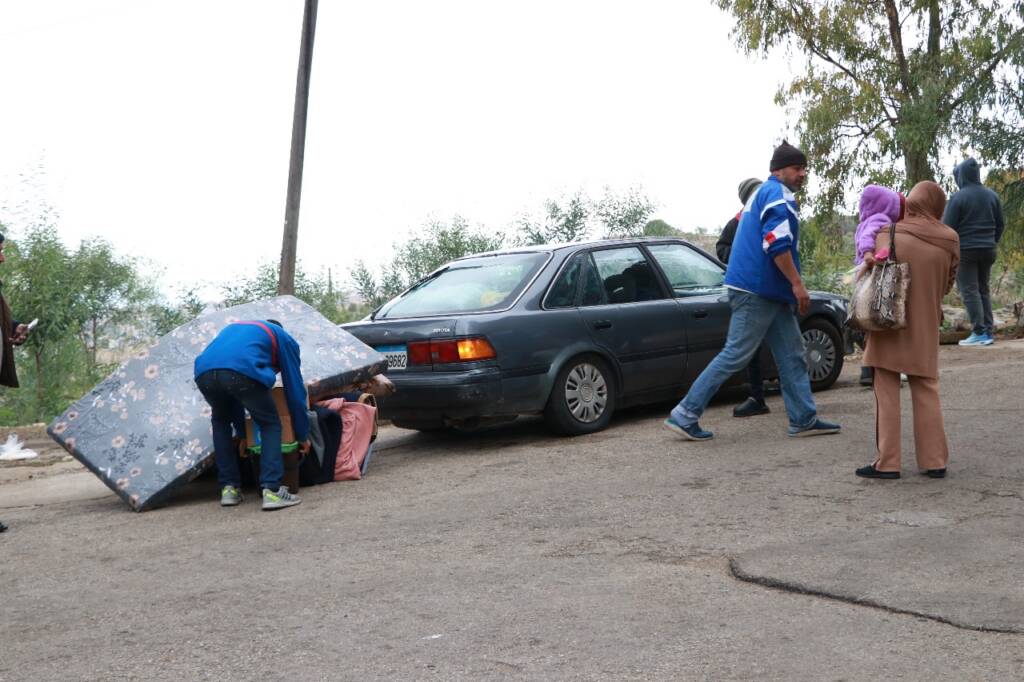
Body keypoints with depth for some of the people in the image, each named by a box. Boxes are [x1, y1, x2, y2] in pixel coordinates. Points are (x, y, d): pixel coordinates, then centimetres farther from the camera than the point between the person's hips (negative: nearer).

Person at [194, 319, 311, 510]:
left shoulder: (233, 328, 44)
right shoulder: (283, 338, 31)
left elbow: (231, 393, 45)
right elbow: (295, 388, 27)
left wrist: (242, 432, 49)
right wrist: (303, 435, 35)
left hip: (204, 373, 5)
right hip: (243, 371, -5)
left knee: (221, 422, 32)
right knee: (270, 425, 17)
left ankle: (229, 488, 25)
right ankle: (271, 490, 2)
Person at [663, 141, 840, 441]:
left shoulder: (764, 193, 23)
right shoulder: (778, 194, -10)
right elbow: (777, 244, -21)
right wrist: (797, 283, -18)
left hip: (769, 292, 11)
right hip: (758, 290, -11)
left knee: (792, 355, 10)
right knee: (735, 355, -9)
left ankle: (804, 419, 13)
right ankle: (684, 415, -6)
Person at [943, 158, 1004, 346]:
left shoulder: (958, 197, -11)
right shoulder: (992, 195, 9)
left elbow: (948, 227, -10)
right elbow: (1000, 224, 14)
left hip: (965, 250, -6)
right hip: (987, 250, 6)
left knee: (970, 291, -3)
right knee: (983, 290, 13)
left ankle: (979, 333, -9)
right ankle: (988, 332, 9)